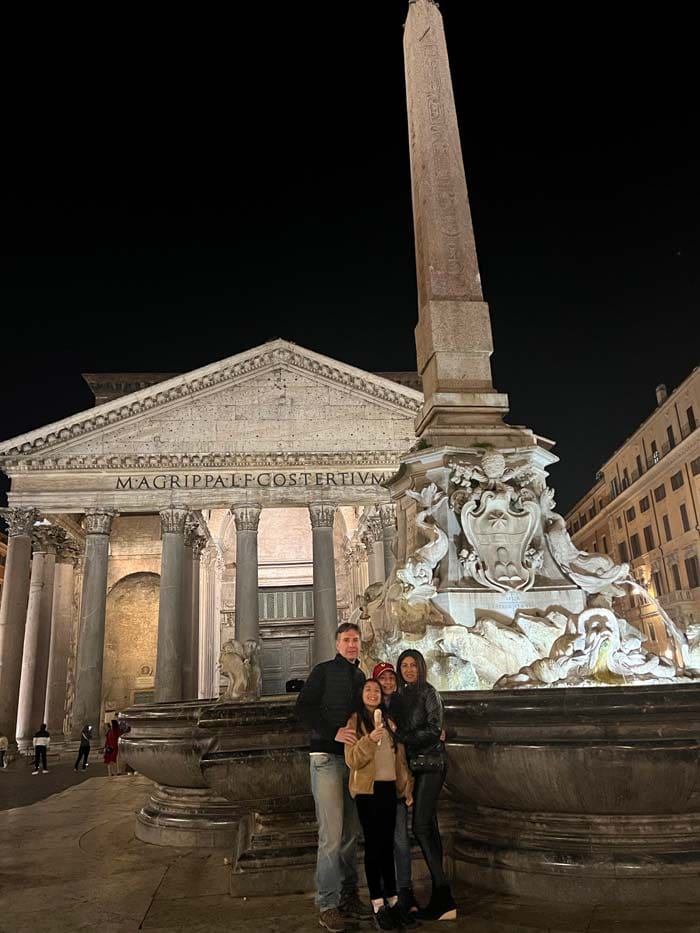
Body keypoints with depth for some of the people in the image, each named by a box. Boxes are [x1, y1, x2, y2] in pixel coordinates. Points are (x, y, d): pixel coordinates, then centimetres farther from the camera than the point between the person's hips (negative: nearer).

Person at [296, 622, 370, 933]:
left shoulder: (360, 676, 16)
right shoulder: (323, 671, -2)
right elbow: (303, 707, -10)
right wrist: (334, 732, -19)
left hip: (354, 759, 6)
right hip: (327, 758, -6)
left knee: (350, 833, 10)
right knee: (332, 834, -6)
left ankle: (349, 897, 21)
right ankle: (327, 905, 5)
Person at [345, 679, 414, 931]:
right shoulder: (354, 721, -3)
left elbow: (400, 757, 15)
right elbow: (352, 760, -11)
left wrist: (407, 787, 10)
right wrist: (369, 740, -26)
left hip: (389, 788, 4)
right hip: (368, 789, -4)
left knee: (388, 844, 9)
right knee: (373, 845, -2)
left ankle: (392, 900, 16)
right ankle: (378, 906, 5)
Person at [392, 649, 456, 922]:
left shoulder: (428, 692, -7)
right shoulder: (401, 697, 13)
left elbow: (434, 731, -13)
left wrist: (399, 735, -13)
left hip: (431, 763, -7)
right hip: (415, 765, 7)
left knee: (421, 826, -12)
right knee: (429, 825, 9)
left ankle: (444, 899, -8)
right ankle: (441, 898, 16)